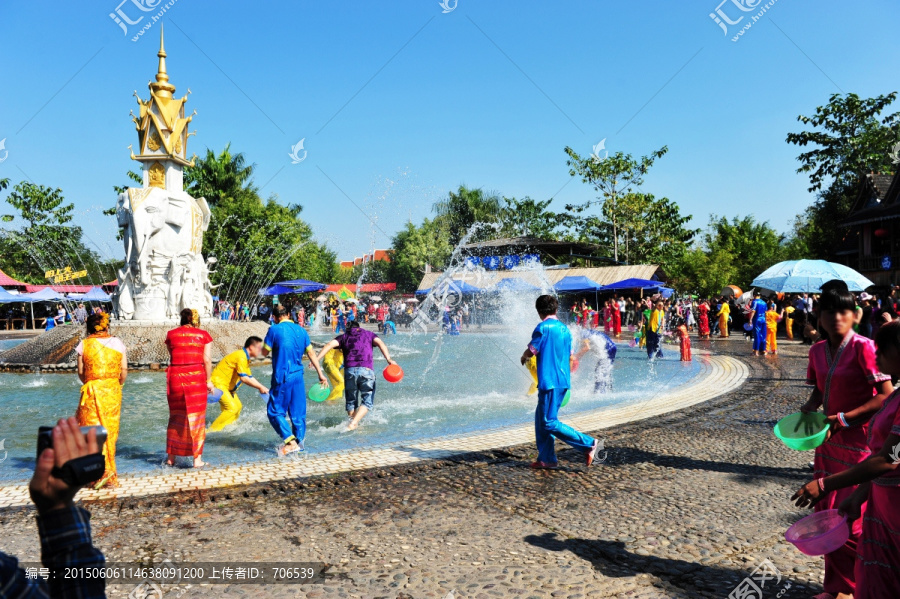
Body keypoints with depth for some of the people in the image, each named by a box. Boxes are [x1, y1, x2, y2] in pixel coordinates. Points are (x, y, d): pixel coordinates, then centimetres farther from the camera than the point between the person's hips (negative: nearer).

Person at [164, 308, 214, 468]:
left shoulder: (171, 334, 8)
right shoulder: (203, 335, 3)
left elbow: (172, 355, 10)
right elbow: (207, 360, -2)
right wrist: (208, 380, 5)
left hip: (175, 378, 2)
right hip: (197, 377, -2)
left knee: (175, 417, 15)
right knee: (196, 418, 6)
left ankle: (170, 457, 22)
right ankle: (197, 459, 7)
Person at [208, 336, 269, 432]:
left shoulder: (245, 358, 13)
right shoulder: (241, 356, -19)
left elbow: (250, 377, 17)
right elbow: (244, 378, -27)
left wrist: (262, 387, 6)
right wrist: (260, 387, -22)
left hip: (226, 385, 11)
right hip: (218, 382, -11)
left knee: (238, 406, 14)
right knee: (232, 408, -16)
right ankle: (212, 430, -10)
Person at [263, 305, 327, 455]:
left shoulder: (274, 330, -8)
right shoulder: (301, 330, 8)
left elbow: (264, 352, -1)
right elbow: (311, 353, 10)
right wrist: (320, 374, 15)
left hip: (282, 377, -5)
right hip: (298, 375, 5)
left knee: (275, 411, 3)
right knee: (298, 412, 13)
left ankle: (290, 441, -10)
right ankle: (299, 441, 20)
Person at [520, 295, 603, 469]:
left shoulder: (543, 327, -12)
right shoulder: (564, 329, 13)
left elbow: (531, 352, -10)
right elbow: (569, 355, 19)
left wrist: (523, 358, 12)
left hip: (549, 381, -9)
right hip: (563, 380, 9)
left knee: (550, 422, -5)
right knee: (541, 418, 16)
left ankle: (588, 444, -6)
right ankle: (546, 458, 17)